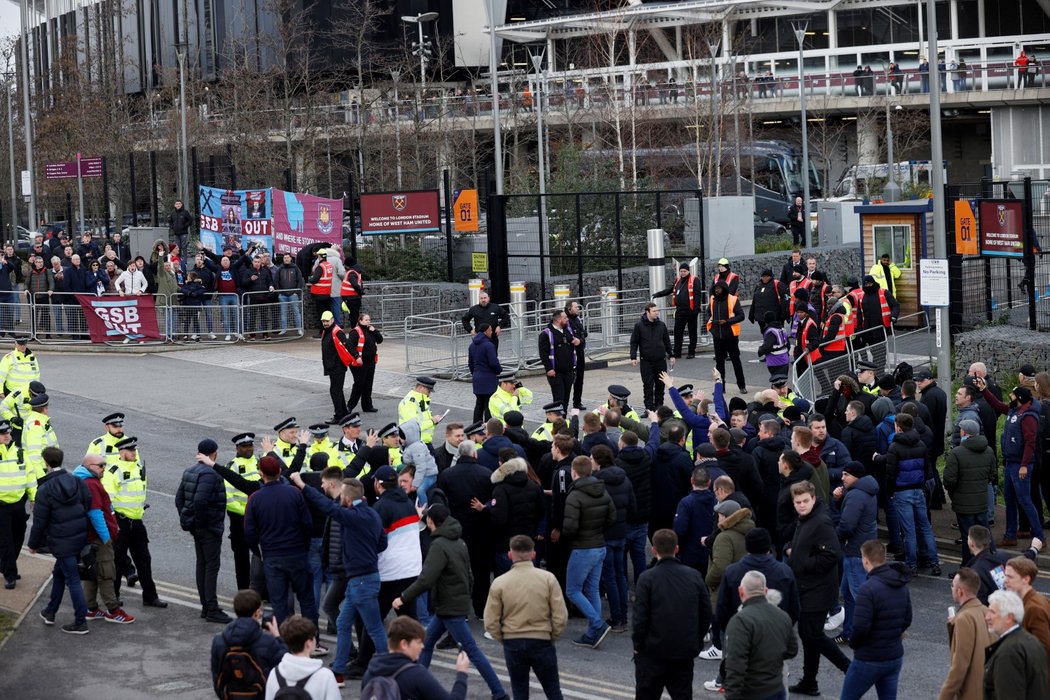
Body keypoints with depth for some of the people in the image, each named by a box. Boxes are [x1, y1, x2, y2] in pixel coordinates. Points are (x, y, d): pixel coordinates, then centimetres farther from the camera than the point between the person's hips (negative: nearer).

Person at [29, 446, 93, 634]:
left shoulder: (45, 490, -16)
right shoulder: (76, 482, 1)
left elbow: (39, 521, -11)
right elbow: (88, 505, 5)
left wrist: (34, 544, 3)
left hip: (62, 542, -6)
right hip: (80, 538, 6)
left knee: (72, 579, -1)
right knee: (59, 573, 23)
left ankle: (80, 622, 4)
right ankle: (50, 612, 35)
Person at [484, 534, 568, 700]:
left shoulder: (500, 583, -7)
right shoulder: (547, 578, -8)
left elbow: (491, 623, -6)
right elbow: (560, 616, -8)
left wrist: (503, 639, 11)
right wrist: (553, 637, 8)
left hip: (513, 644, 1)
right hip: (542, 642, -1)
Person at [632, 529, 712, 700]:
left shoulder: (647, 578, -12)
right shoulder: (694, 576, -1)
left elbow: (639, 617, -12)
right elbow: (706, 614, 3)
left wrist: (637, 644, 2)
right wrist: (697, 641, 14)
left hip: (653, 650, -3)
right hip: (686, 651, 3)